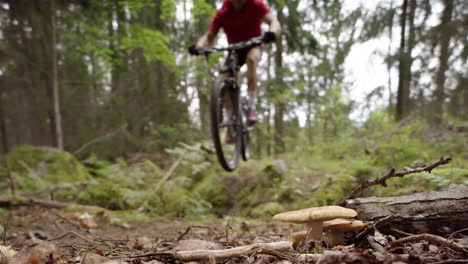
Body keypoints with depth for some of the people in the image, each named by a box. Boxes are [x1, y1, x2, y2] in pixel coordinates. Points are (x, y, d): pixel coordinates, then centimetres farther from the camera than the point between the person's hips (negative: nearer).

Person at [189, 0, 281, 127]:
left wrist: (272, 32, -54)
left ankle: (251, 108, -33)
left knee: (252, 58, -37)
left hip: (252, 46, -2)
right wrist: (198, 47, -40)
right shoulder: (223, 13, -17)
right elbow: (208, 36, -18)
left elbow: (273, 21, -30)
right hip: (234, 49, 2)